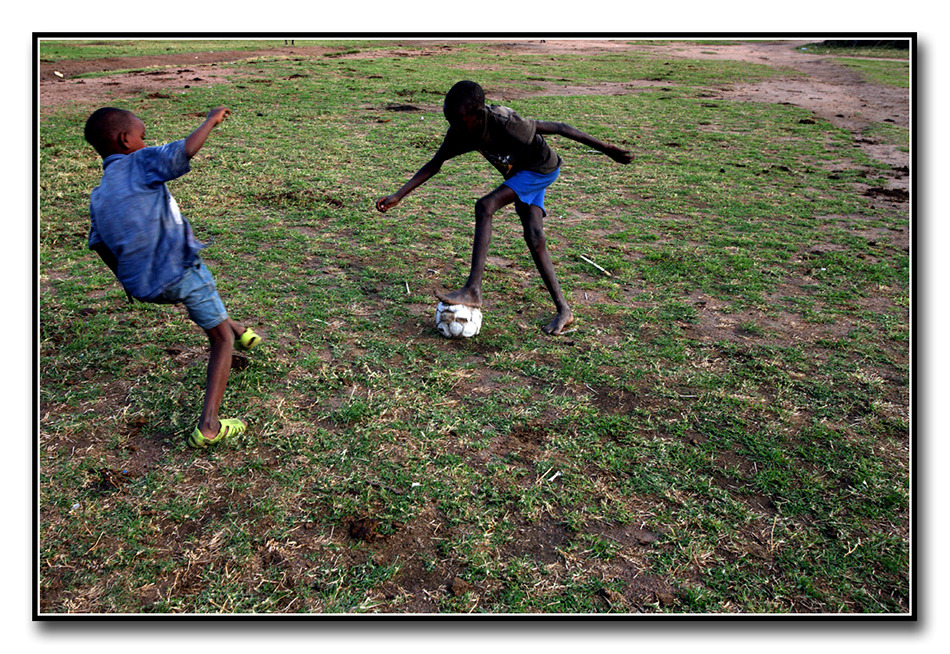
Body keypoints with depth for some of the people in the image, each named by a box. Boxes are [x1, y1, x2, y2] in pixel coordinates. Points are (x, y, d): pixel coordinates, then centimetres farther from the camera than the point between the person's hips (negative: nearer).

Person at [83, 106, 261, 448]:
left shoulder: (97, 197, 14)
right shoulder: (141, 163, -5)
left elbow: (101, 247, 18)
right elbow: (185, 149, -21)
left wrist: (129, 281, 31)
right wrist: (211, 120, -6)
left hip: (143, 286, 7)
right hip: (180, 272, -7)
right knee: (221, 339, 4)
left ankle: (238, 330, 55)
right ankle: (208, 424, -6)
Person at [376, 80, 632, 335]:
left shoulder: (503, 122, -33)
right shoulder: (459, 131, -14)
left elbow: (558, 127, -27)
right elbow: (434, 164, -2)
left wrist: (606, 148, -22)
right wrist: (398, 195, -7)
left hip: (542, 168, -7)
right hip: (519, 174, 7)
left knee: (484, 207, -23)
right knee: (533, 238, -3)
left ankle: (472, 290, -25)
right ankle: (563, 310, 4)